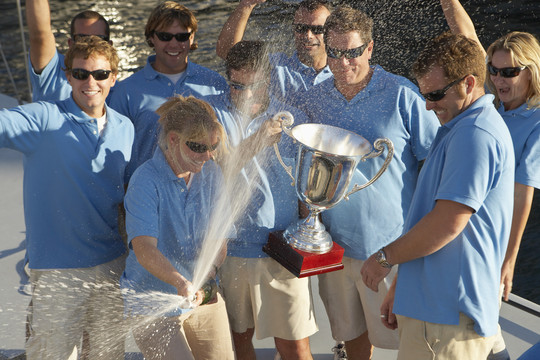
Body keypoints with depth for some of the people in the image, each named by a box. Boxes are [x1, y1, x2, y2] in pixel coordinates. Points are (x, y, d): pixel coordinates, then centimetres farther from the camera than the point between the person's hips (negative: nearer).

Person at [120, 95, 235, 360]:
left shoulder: (211, 174, -1)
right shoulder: (146, 181, -18)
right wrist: (180, 282, -44)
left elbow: (219, 236, 0)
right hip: (155, 305, -6)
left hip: (203, 295, 6)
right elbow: (144, 249, -29)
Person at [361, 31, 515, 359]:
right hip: (432, 303, 10)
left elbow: (447, 223, -23)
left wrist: (385, 258, -9)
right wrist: (401, 288, 21)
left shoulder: (475, 135, -17)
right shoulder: (460, 129, 18)